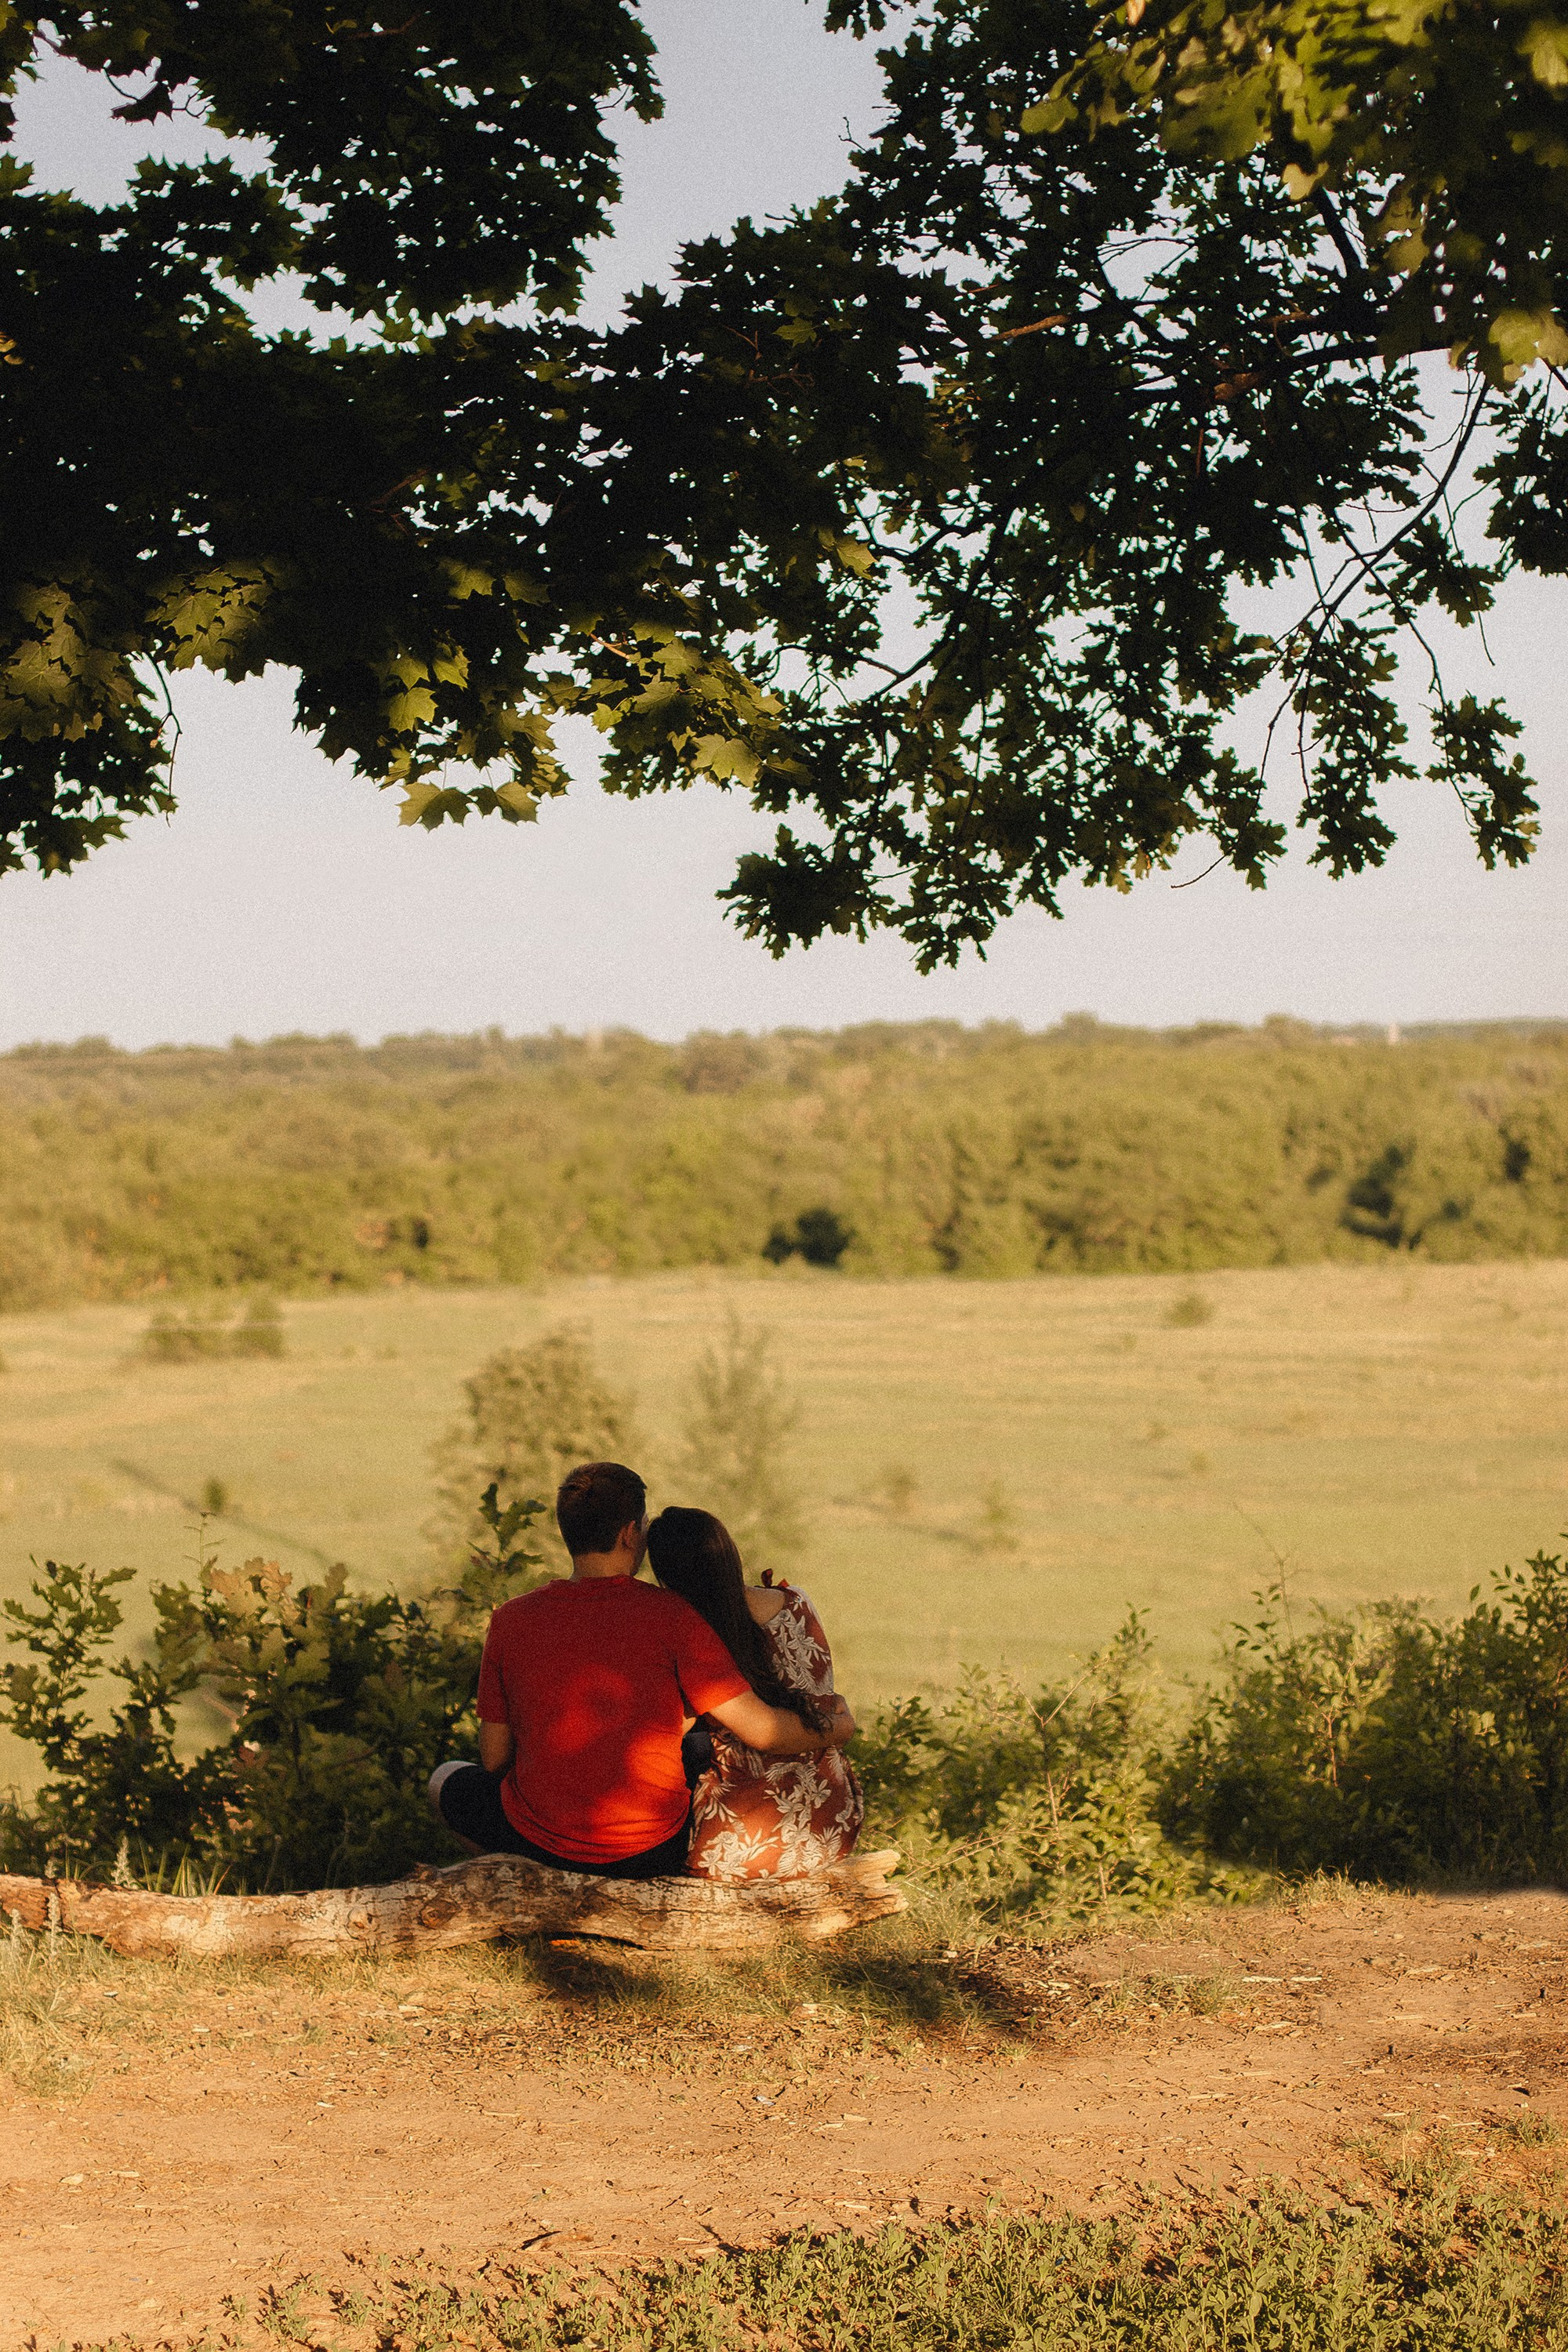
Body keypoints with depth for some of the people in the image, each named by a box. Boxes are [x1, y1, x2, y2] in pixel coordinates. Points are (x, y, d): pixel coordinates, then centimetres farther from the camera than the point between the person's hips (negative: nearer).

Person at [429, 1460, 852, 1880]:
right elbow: (760, 1730, -14)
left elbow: (494, 1759, 0)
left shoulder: (511, 1619, -8)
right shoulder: (670, 1616, -13)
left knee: (448, 1781, 30)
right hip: (654, 1853, -1)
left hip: (542, 1844, 1)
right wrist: (827, 1732, 6)